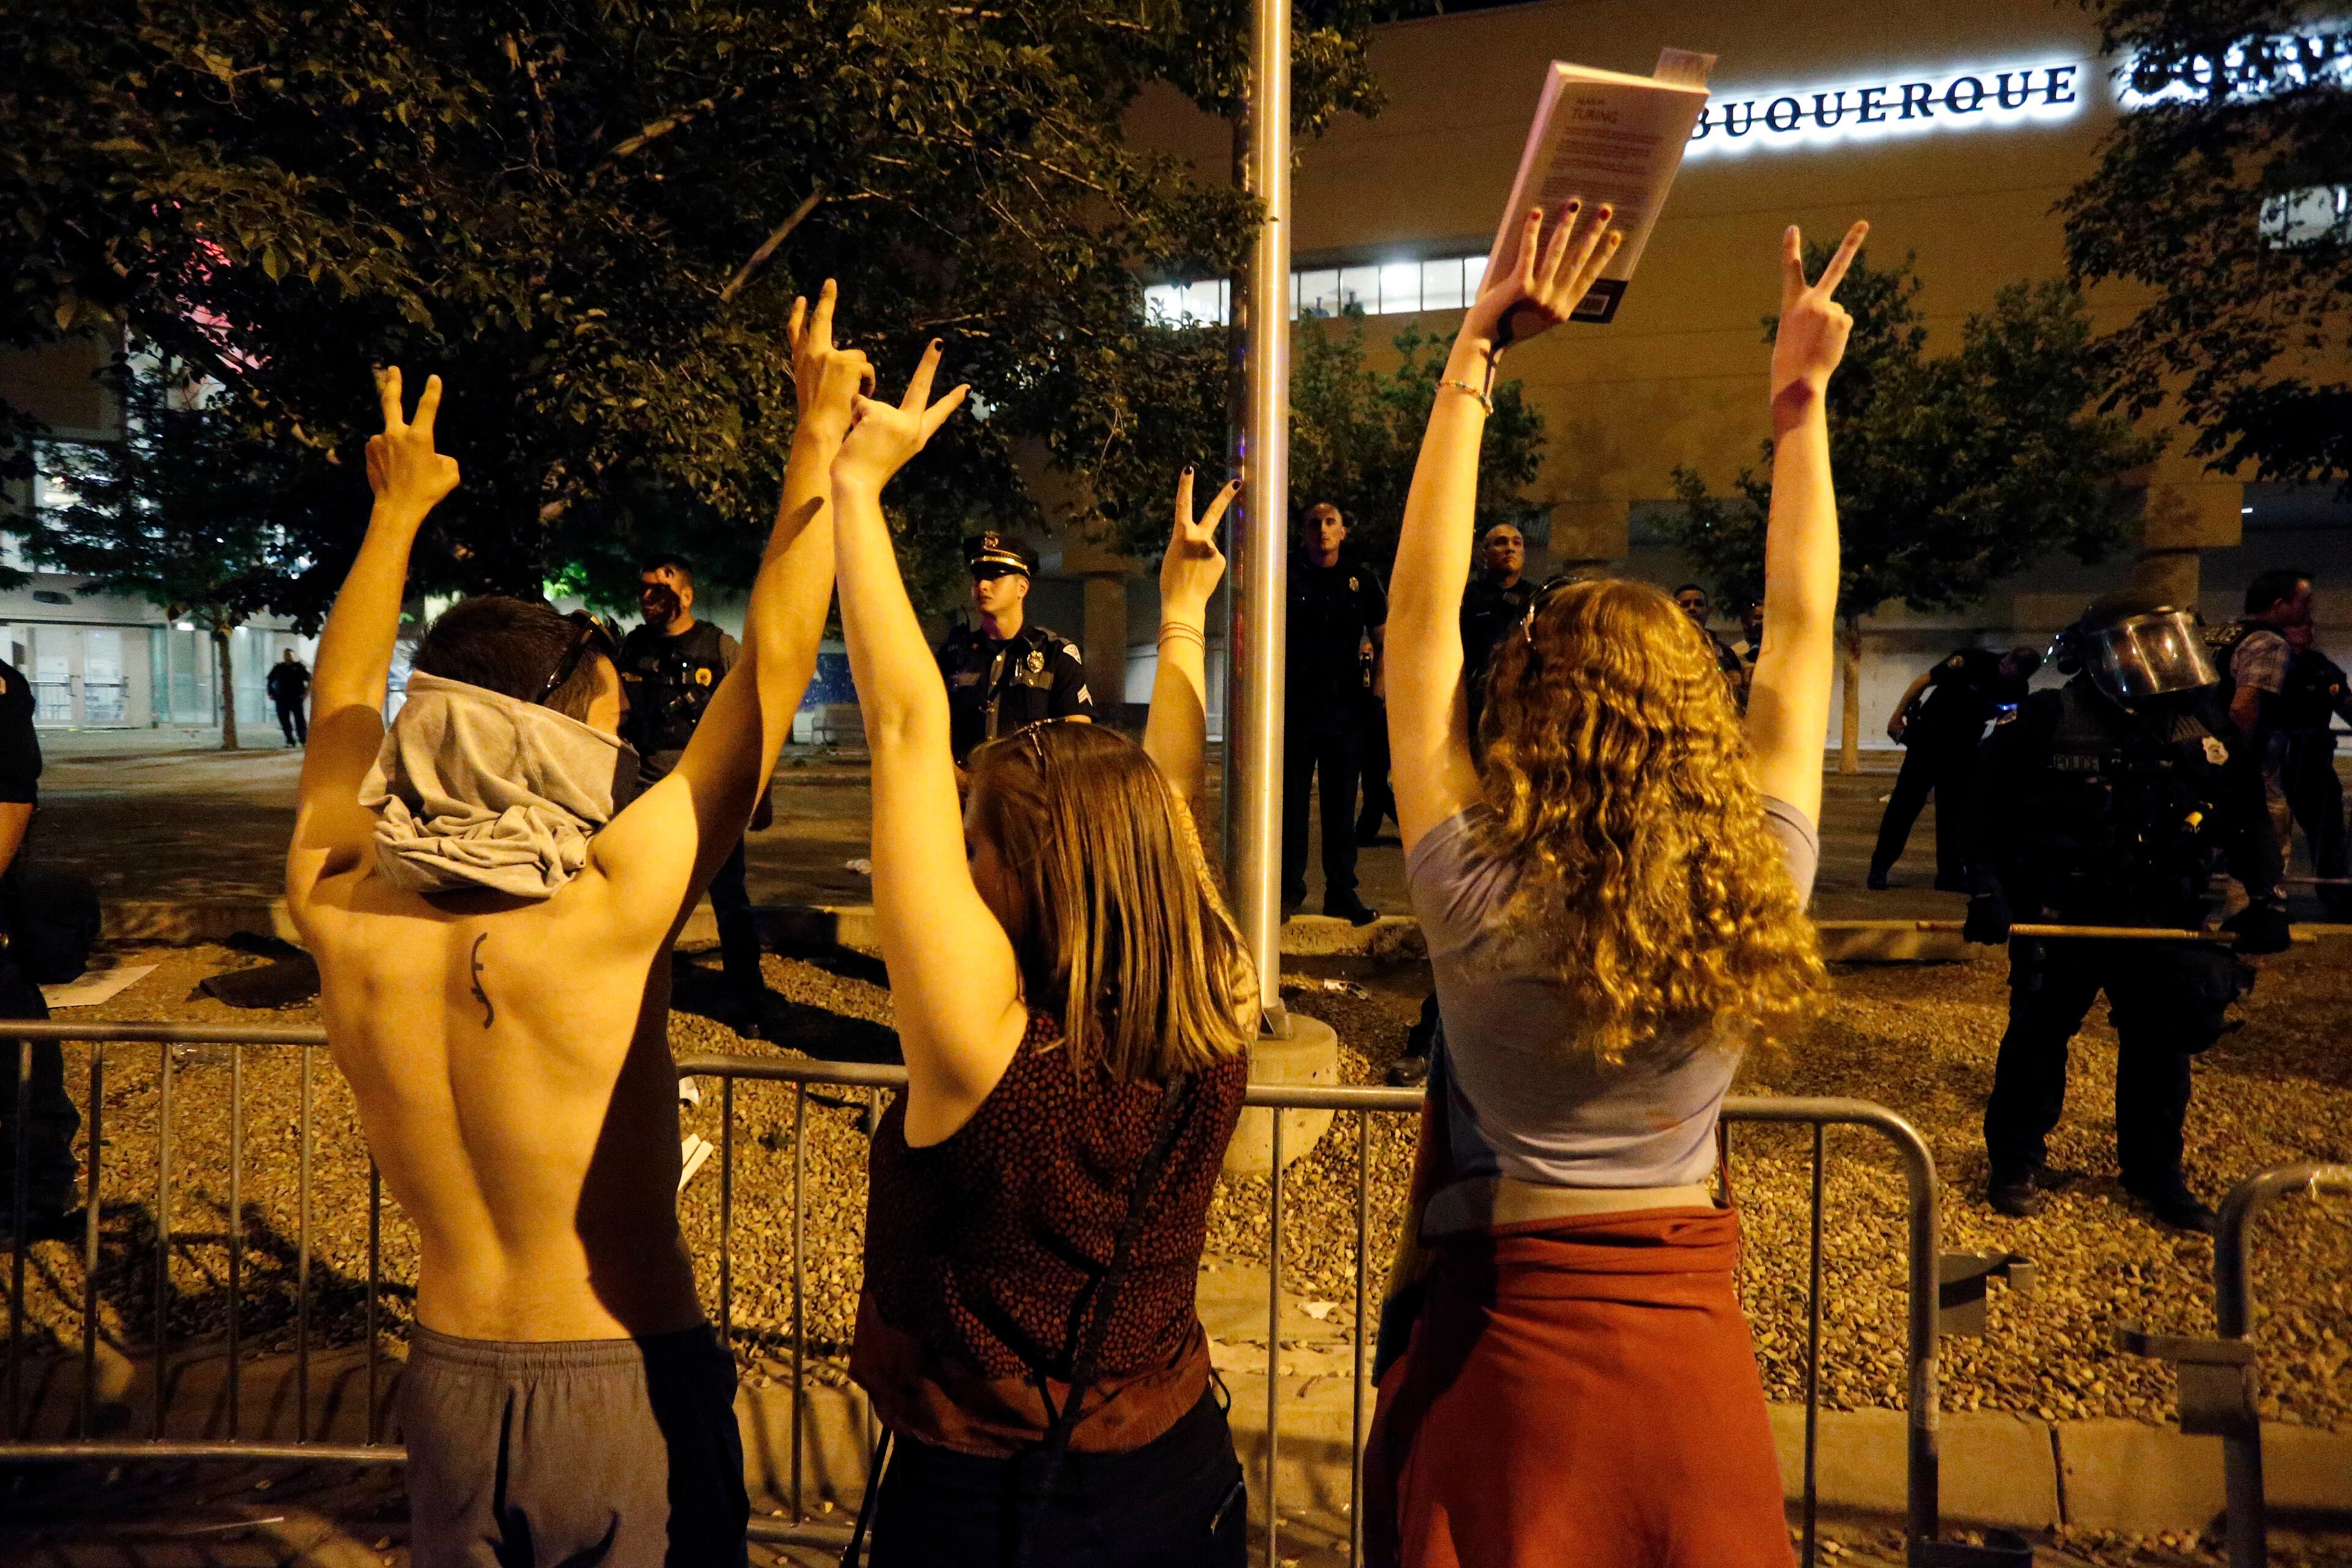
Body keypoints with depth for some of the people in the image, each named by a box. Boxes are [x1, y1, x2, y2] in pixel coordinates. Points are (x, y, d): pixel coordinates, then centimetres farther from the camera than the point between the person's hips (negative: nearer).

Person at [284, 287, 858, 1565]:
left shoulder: (341, 915, -11)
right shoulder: (603, 914, -25)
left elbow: (343, 708, 8)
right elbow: (771, 665, -21)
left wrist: (398, 513, 19)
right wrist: (820, 441, -13)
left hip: (447, 1381, 5)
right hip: (630, 1386, -5)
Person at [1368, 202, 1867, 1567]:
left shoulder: (1477, 901, -23)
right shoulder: (1761, 895, -16)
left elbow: (1422, 606, -18)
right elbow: (1803, 627, -3)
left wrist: (1476, 357, -14)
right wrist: (1804, 400, 3)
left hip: (1504, 1334, -2)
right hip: (1692, 1344, 3)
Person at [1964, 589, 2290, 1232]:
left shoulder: (2208, 727, 2)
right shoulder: (2047, 722, -12)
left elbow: (2251, 818, 11)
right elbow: (1988, 810, -9)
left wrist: (2265, 898, 6)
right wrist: (1987, 891, -13)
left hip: (2160, 915, 4)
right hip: (2061, 914, -4)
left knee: (2161, 1039, 9)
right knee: (2039, 1034, 5)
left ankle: (2154, 1170, 27)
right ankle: (2017, 1161, 20)